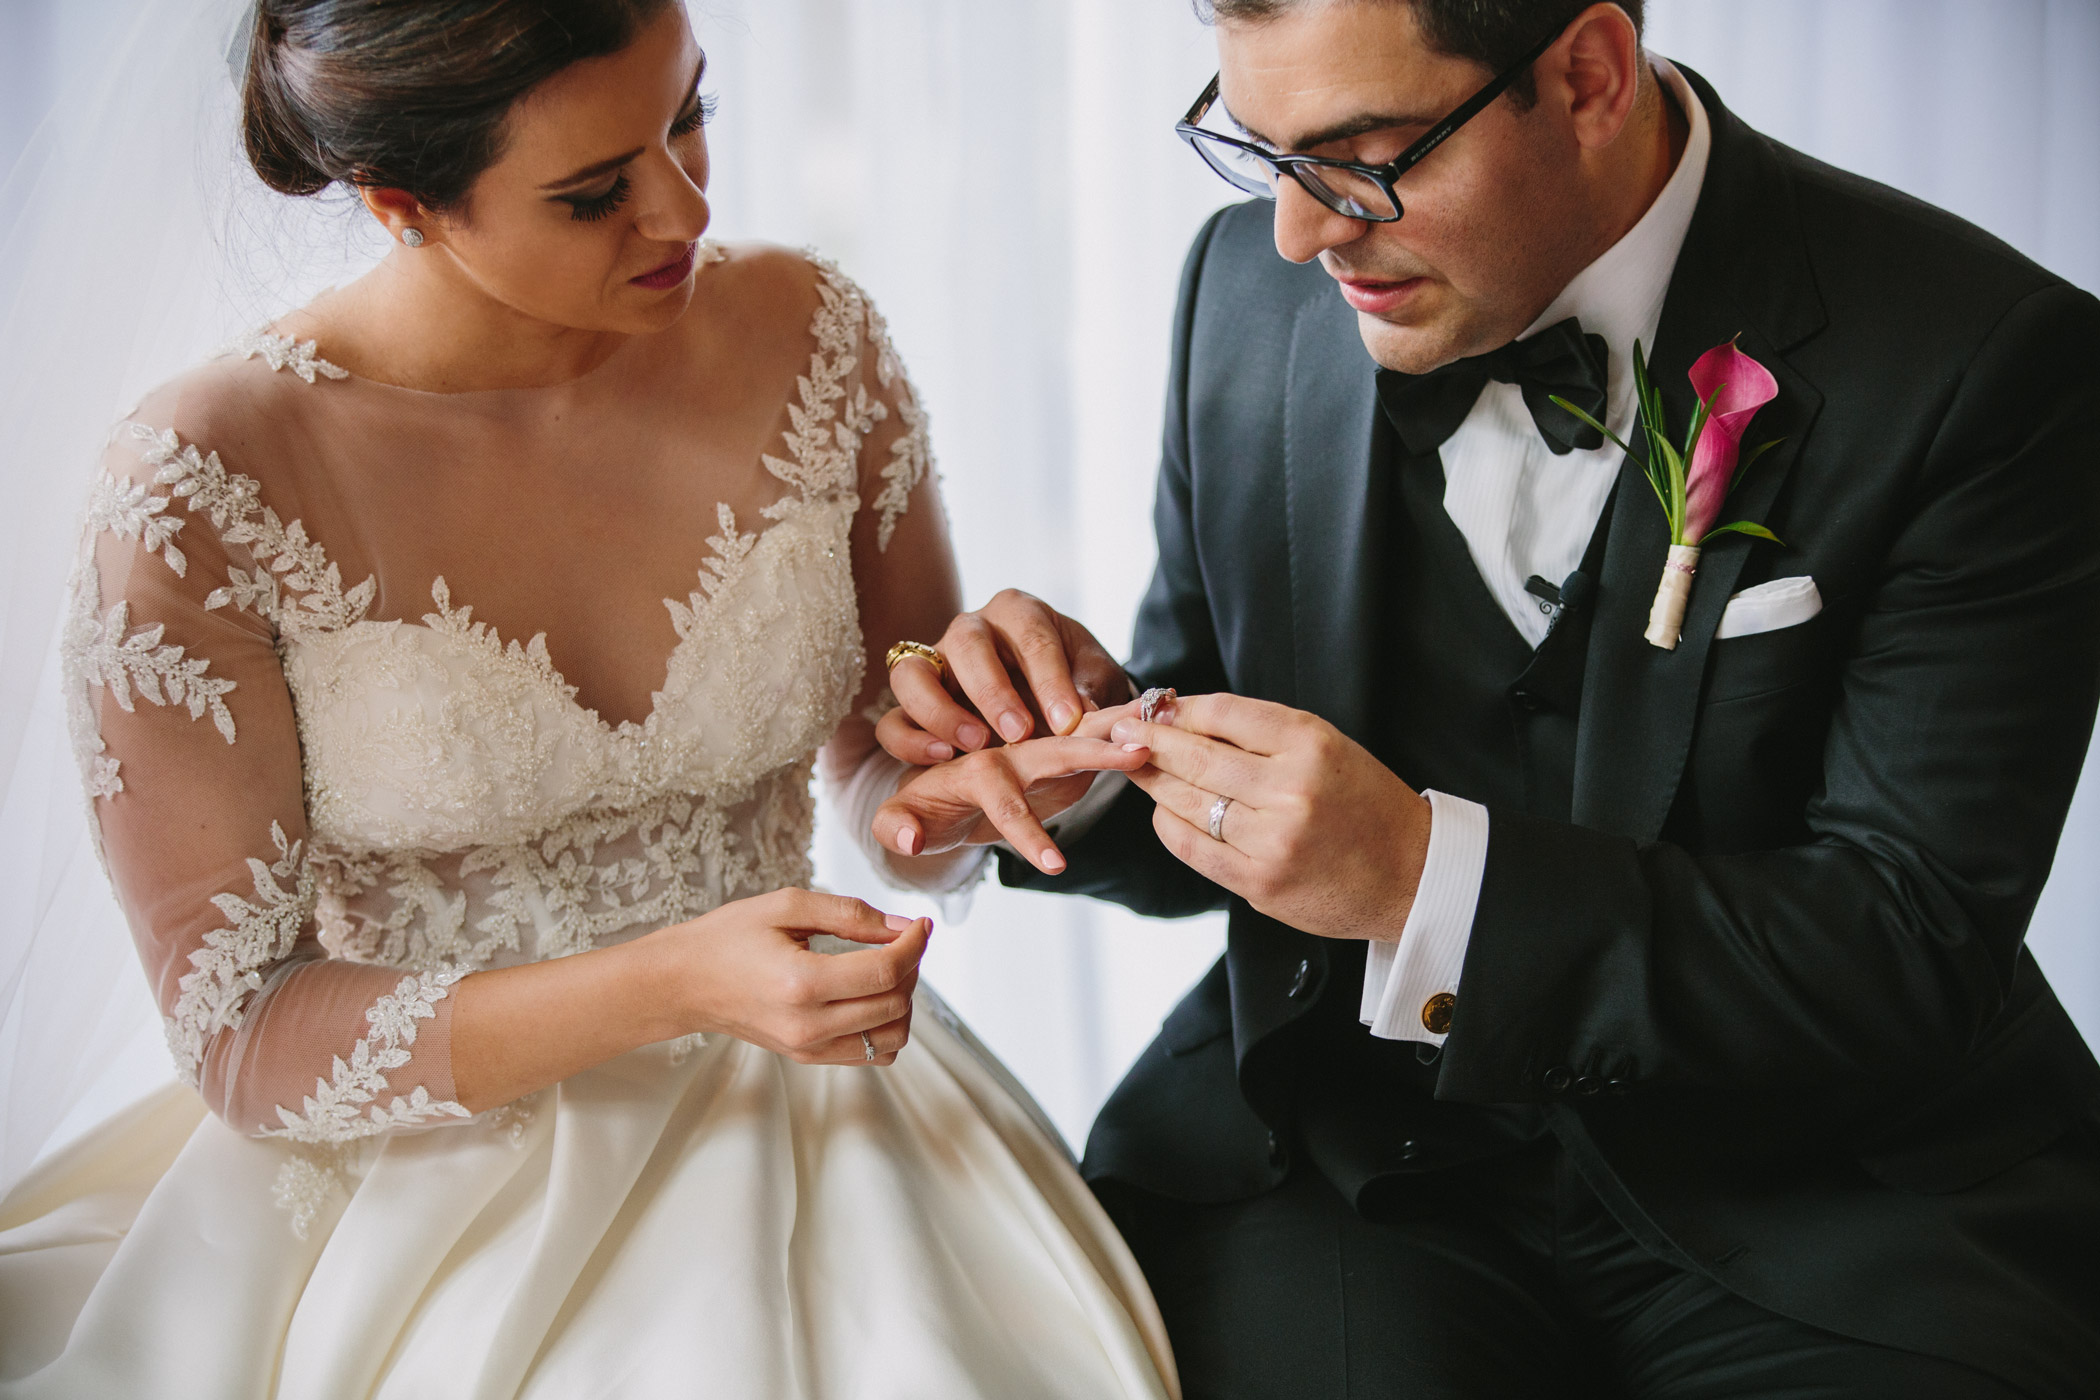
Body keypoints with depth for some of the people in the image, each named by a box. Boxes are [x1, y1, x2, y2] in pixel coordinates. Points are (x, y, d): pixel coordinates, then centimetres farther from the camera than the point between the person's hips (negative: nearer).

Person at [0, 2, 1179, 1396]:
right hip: (416, 1165, -2)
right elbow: (242, 1038, -12)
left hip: (783, 1125, 3)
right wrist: (678, 983, -24)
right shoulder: (197, 486, -15)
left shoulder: (809, 338, -3)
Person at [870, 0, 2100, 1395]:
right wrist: (1103, 747, -12)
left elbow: (1919, 954, -16)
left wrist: (1427, 877, -26)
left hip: (1815, 1199, -2)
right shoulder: (1252, 290, 0)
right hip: (1340, 1148, 3)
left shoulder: (1977, 364, -14)